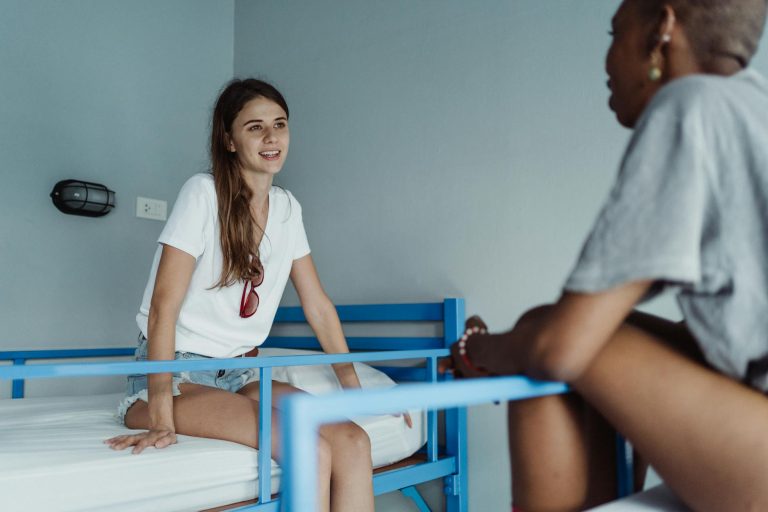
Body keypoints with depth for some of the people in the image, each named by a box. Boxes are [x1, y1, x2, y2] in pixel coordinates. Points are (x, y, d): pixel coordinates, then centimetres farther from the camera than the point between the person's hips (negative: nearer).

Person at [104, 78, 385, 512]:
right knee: (311, 451, -27)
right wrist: (161, 418, -23)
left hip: (240, 374, 6)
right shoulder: (204, 193, -11)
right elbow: (163, 308, -16)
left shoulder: (288, 208, 7)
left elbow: (318, 305, 11)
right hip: (176, 374, -5)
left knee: (353, 442, -19)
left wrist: (356, 389, 8)